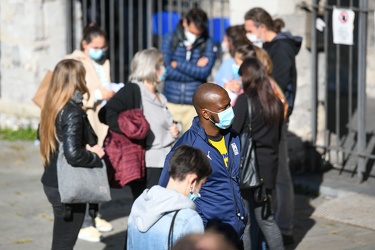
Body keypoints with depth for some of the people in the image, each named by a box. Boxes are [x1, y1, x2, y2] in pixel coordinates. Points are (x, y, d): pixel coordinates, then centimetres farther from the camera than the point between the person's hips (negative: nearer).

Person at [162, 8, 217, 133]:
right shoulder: (170, 39, 3)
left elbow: (205, 72, -10)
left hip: (195, 104, 0)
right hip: (171, 102, 0)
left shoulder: (208, 44, 3)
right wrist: (195, 69, -7)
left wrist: (177, 64, -8)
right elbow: (166, 70, -7)